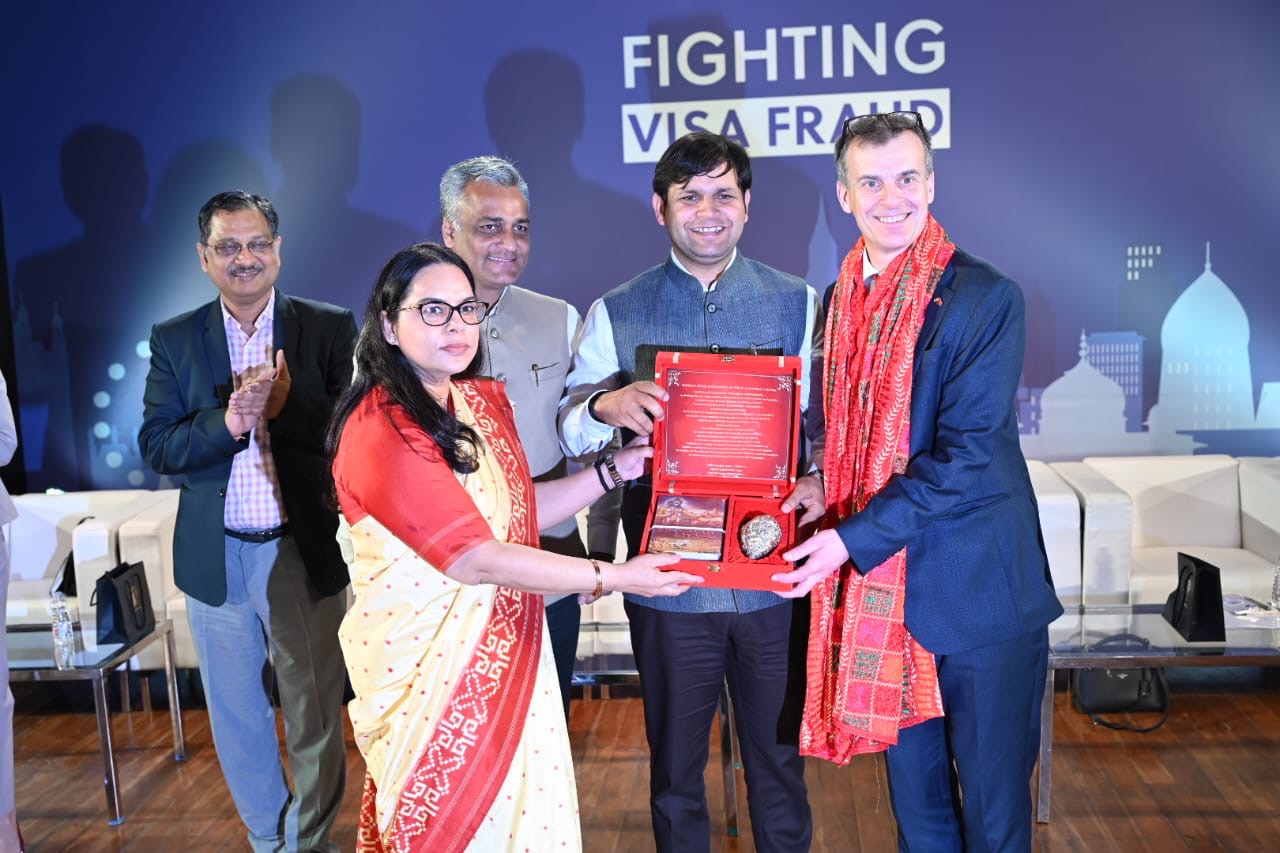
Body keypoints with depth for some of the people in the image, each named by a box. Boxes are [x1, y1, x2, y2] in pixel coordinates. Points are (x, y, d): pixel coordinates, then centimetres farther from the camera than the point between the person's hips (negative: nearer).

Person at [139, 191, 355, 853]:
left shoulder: (329, 328, -3)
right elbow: (156, 446, -4)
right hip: (216, 558, 3)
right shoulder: (172, 340, 3)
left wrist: (286, 405, -23)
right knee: (235, 718, 17)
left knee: (315, 715, 9)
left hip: (305, 554, -2)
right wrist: (228, 421, -20)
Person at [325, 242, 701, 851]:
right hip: (429, 662, -7)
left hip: (502, 647, 7)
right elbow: (475, 559, -23)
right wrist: (614, 577, -19)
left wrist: (618, 467, 3)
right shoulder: (381, 430, -21)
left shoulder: (484, 400, 5)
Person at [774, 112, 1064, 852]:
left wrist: (854, 537, -20)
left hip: (977, 590, -5)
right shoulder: (840, 301, 7)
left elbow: (966, 455, -17)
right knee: (913, 787, 19)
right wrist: (821, 503, -3)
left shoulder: (986, 298, -12)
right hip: (879, 588, 5)